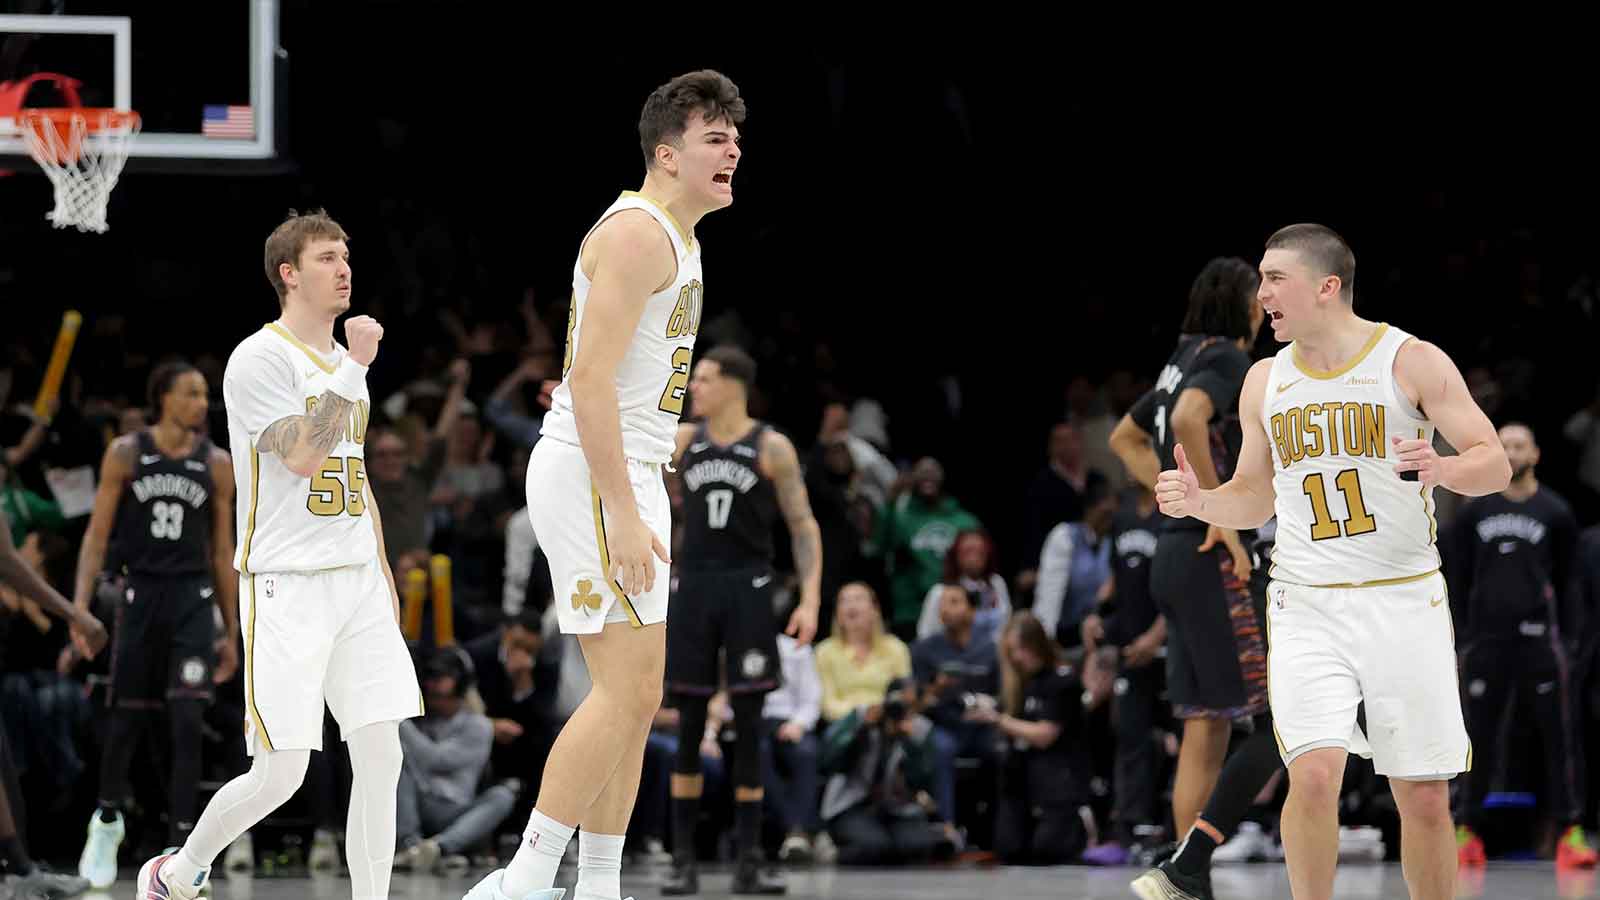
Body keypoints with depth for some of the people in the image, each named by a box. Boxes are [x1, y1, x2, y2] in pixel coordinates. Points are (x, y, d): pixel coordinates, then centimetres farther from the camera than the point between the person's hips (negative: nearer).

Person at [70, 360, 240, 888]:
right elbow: (97, 536, 0)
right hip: (140, 595, 0)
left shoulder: (217, 464, 4)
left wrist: (232, 633, 9)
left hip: (193, 601, 0)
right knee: (128, 721, 6)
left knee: (187, 722, -11)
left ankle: (179, 849, -10)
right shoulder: (126, 454, 0)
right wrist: (80, 606, -11)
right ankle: (107, 820, 33)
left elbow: (223, 553, 9)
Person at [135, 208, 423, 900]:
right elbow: (303, 457, -20)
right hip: (287, 588, -7)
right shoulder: (260, 359, -8)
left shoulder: (343, 362, 17)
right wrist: (355, 368, -19)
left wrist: (382, 575, 21)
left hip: (358, 583, 7)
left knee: (380, 758, -3)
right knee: (280, 775, -7)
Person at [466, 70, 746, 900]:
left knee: (636, 697, 9)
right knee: (626, 691, -14)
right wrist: (622, 514, -25)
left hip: (630, 479, 10)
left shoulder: (676, 239, 18)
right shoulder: (636, 234, -14)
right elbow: (590, 379, -22)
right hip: (591, 479, -10)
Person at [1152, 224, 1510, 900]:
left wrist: (1443, 468, -26)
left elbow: (1496, 464, -5)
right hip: (1307, 608, 2)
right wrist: (1200, 502, -1)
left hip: (1405, 599, -2)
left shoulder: (1412, 362, -3)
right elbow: (1255, 497, 20)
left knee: (1424, 796, 1)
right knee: (1314, 774, -17)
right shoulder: (1265, 381, 11)